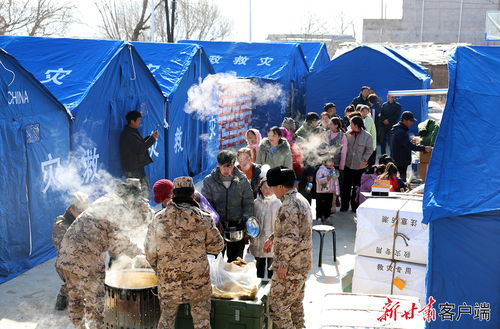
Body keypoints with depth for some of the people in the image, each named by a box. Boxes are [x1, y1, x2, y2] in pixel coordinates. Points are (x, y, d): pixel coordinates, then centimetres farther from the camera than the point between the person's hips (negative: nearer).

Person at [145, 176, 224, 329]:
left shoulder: (159, 219, -5)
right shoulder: (203, 219, -9)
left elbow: (149, 251, 2)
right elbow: (217, 246, -4)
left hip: (168, 281, 2)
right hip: (198, 282, -1)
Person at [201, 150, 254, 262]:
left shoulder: (242, 180, 2)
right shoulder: (209, 180, 0)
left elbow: (248, 202, 6)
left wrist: (247, 219, -6)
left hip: (237, 224, 1)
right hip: (217, 225, 0)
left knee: (236, 258, 6)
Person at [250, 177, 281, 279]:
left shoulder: (278, 204, -11)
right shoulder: (256, 203, -3)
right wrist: (251, 241, 7)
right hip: (258, 241, 3)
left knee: (271, 266, 5)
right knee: (260, 266, 18)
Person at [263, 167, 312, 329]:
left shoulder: (289, 205, -21)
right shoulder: (300, 200, 11)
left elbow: (290, 238, -28)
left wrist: (283, 264, -22)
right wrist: (272, 238, 25)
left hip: (290, 266, -10)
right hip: (303, 262, 10)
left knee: (277, 305, -1)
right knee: (295, 302, 20)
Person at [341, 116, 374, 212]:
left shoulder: (367, 136, -9)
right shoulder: (349, 134, 1)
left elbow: (369, 150, -5)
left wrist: (363, 160, -12)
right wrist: (344, 159, 2)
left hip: (359, 166, -3)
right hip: (348, 164, 3)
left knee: (356, 187, 8)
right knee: (346, 186, 8)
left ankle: (355, 206, 21)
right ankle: (344, 206, 19)